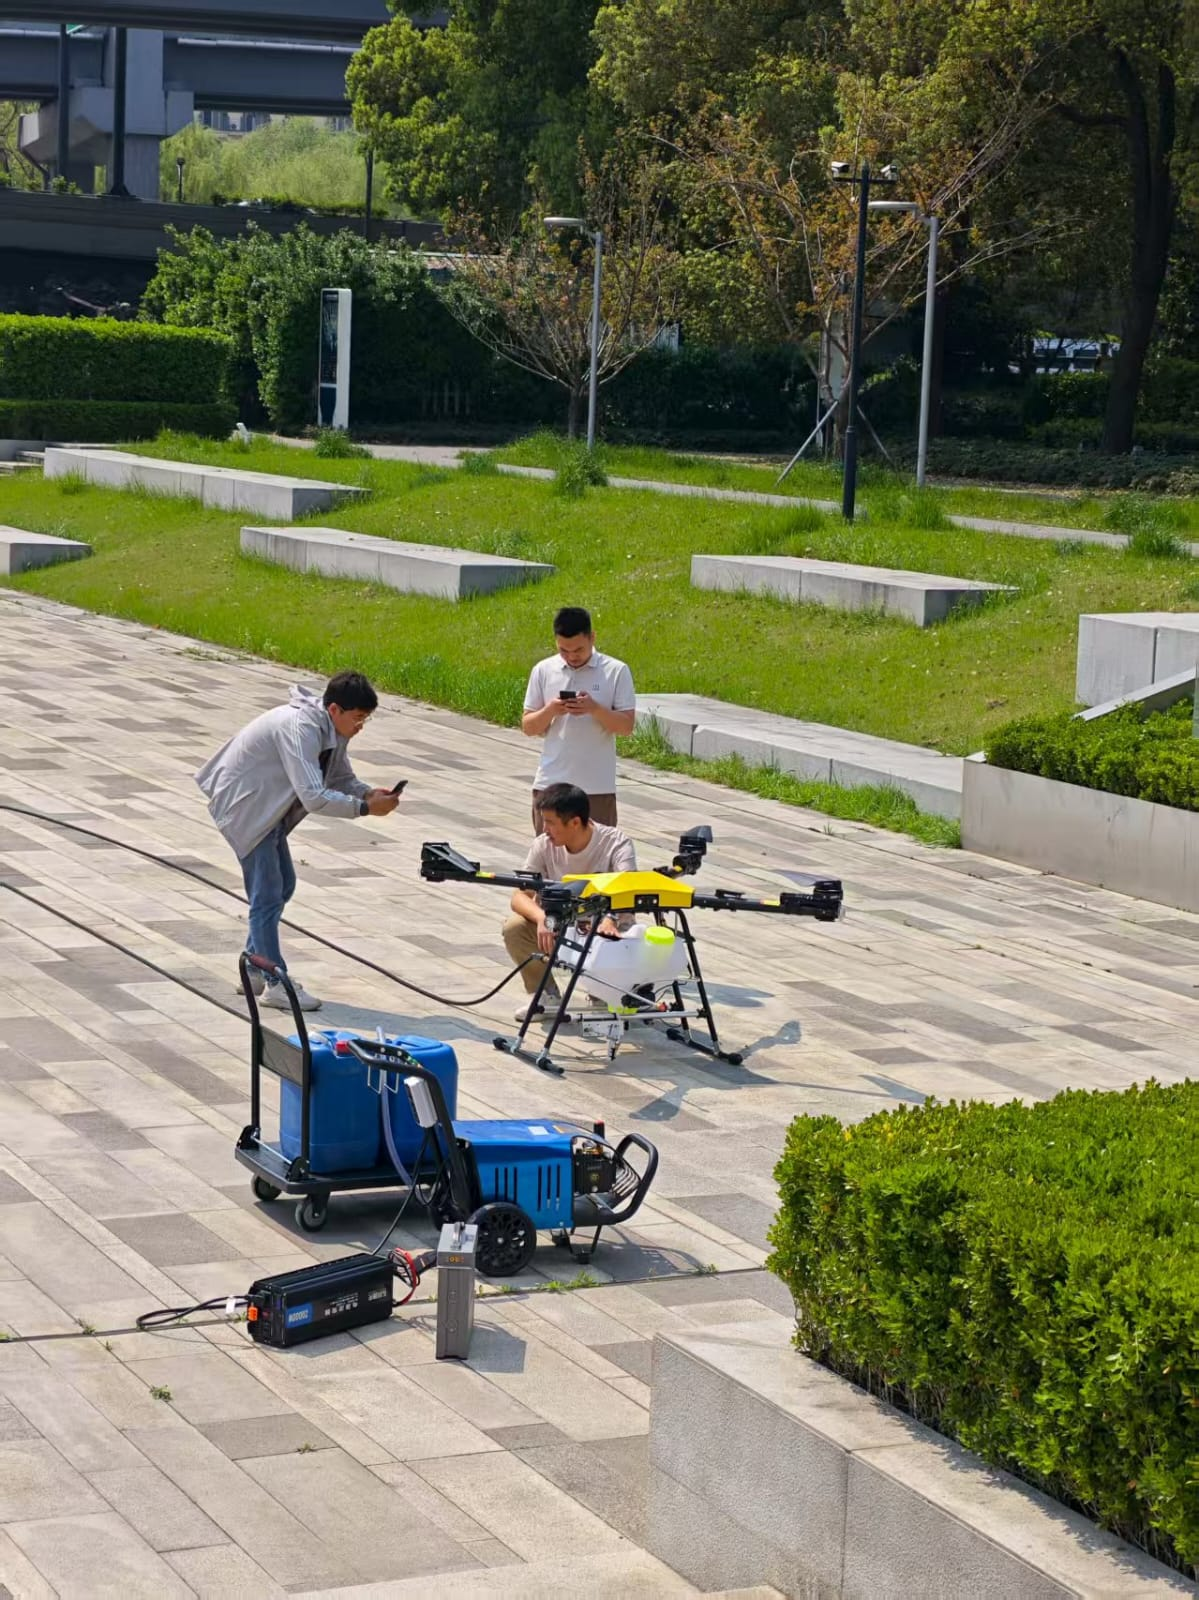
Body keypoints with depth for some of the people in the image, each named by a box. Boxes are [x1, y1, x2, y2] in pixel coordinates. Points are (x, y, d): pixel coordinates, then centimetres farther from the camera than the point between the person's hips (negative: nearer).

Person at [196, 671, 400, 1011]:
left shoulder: (333, 729, -1)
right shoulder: (301, 728, -31)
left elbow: (342, 778, 8)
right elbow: (313, 797, -36)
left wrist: (370, 793, -12)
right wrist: (365, 808, -32)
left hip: (267, 807, 10)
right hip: (244, 805, -10)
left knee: (283, 885, 16)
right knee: (268, 894, -7)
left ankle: (254, 969, 26)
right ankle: (275, 983, 1)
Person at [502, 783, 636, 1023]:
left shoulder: (616, 843, -21)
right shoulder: (545, 845, -11)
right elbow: (520, 896, -16)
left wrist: (610, 920, -59)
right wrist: (542, 918, -39)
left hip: (602, 930, -3)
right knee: (514, 927, -24)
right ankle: (544, 992, 1)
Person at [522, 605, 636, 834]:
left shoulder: (616, 671, -2)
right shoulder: (543, 671, 4)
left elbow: (627, 725, -4)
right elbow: (528, 727, 6)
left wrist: (595, 709, -20)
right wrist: (550, 711, -14)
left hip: (597, 786, -2)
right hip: (551, 783, 2)